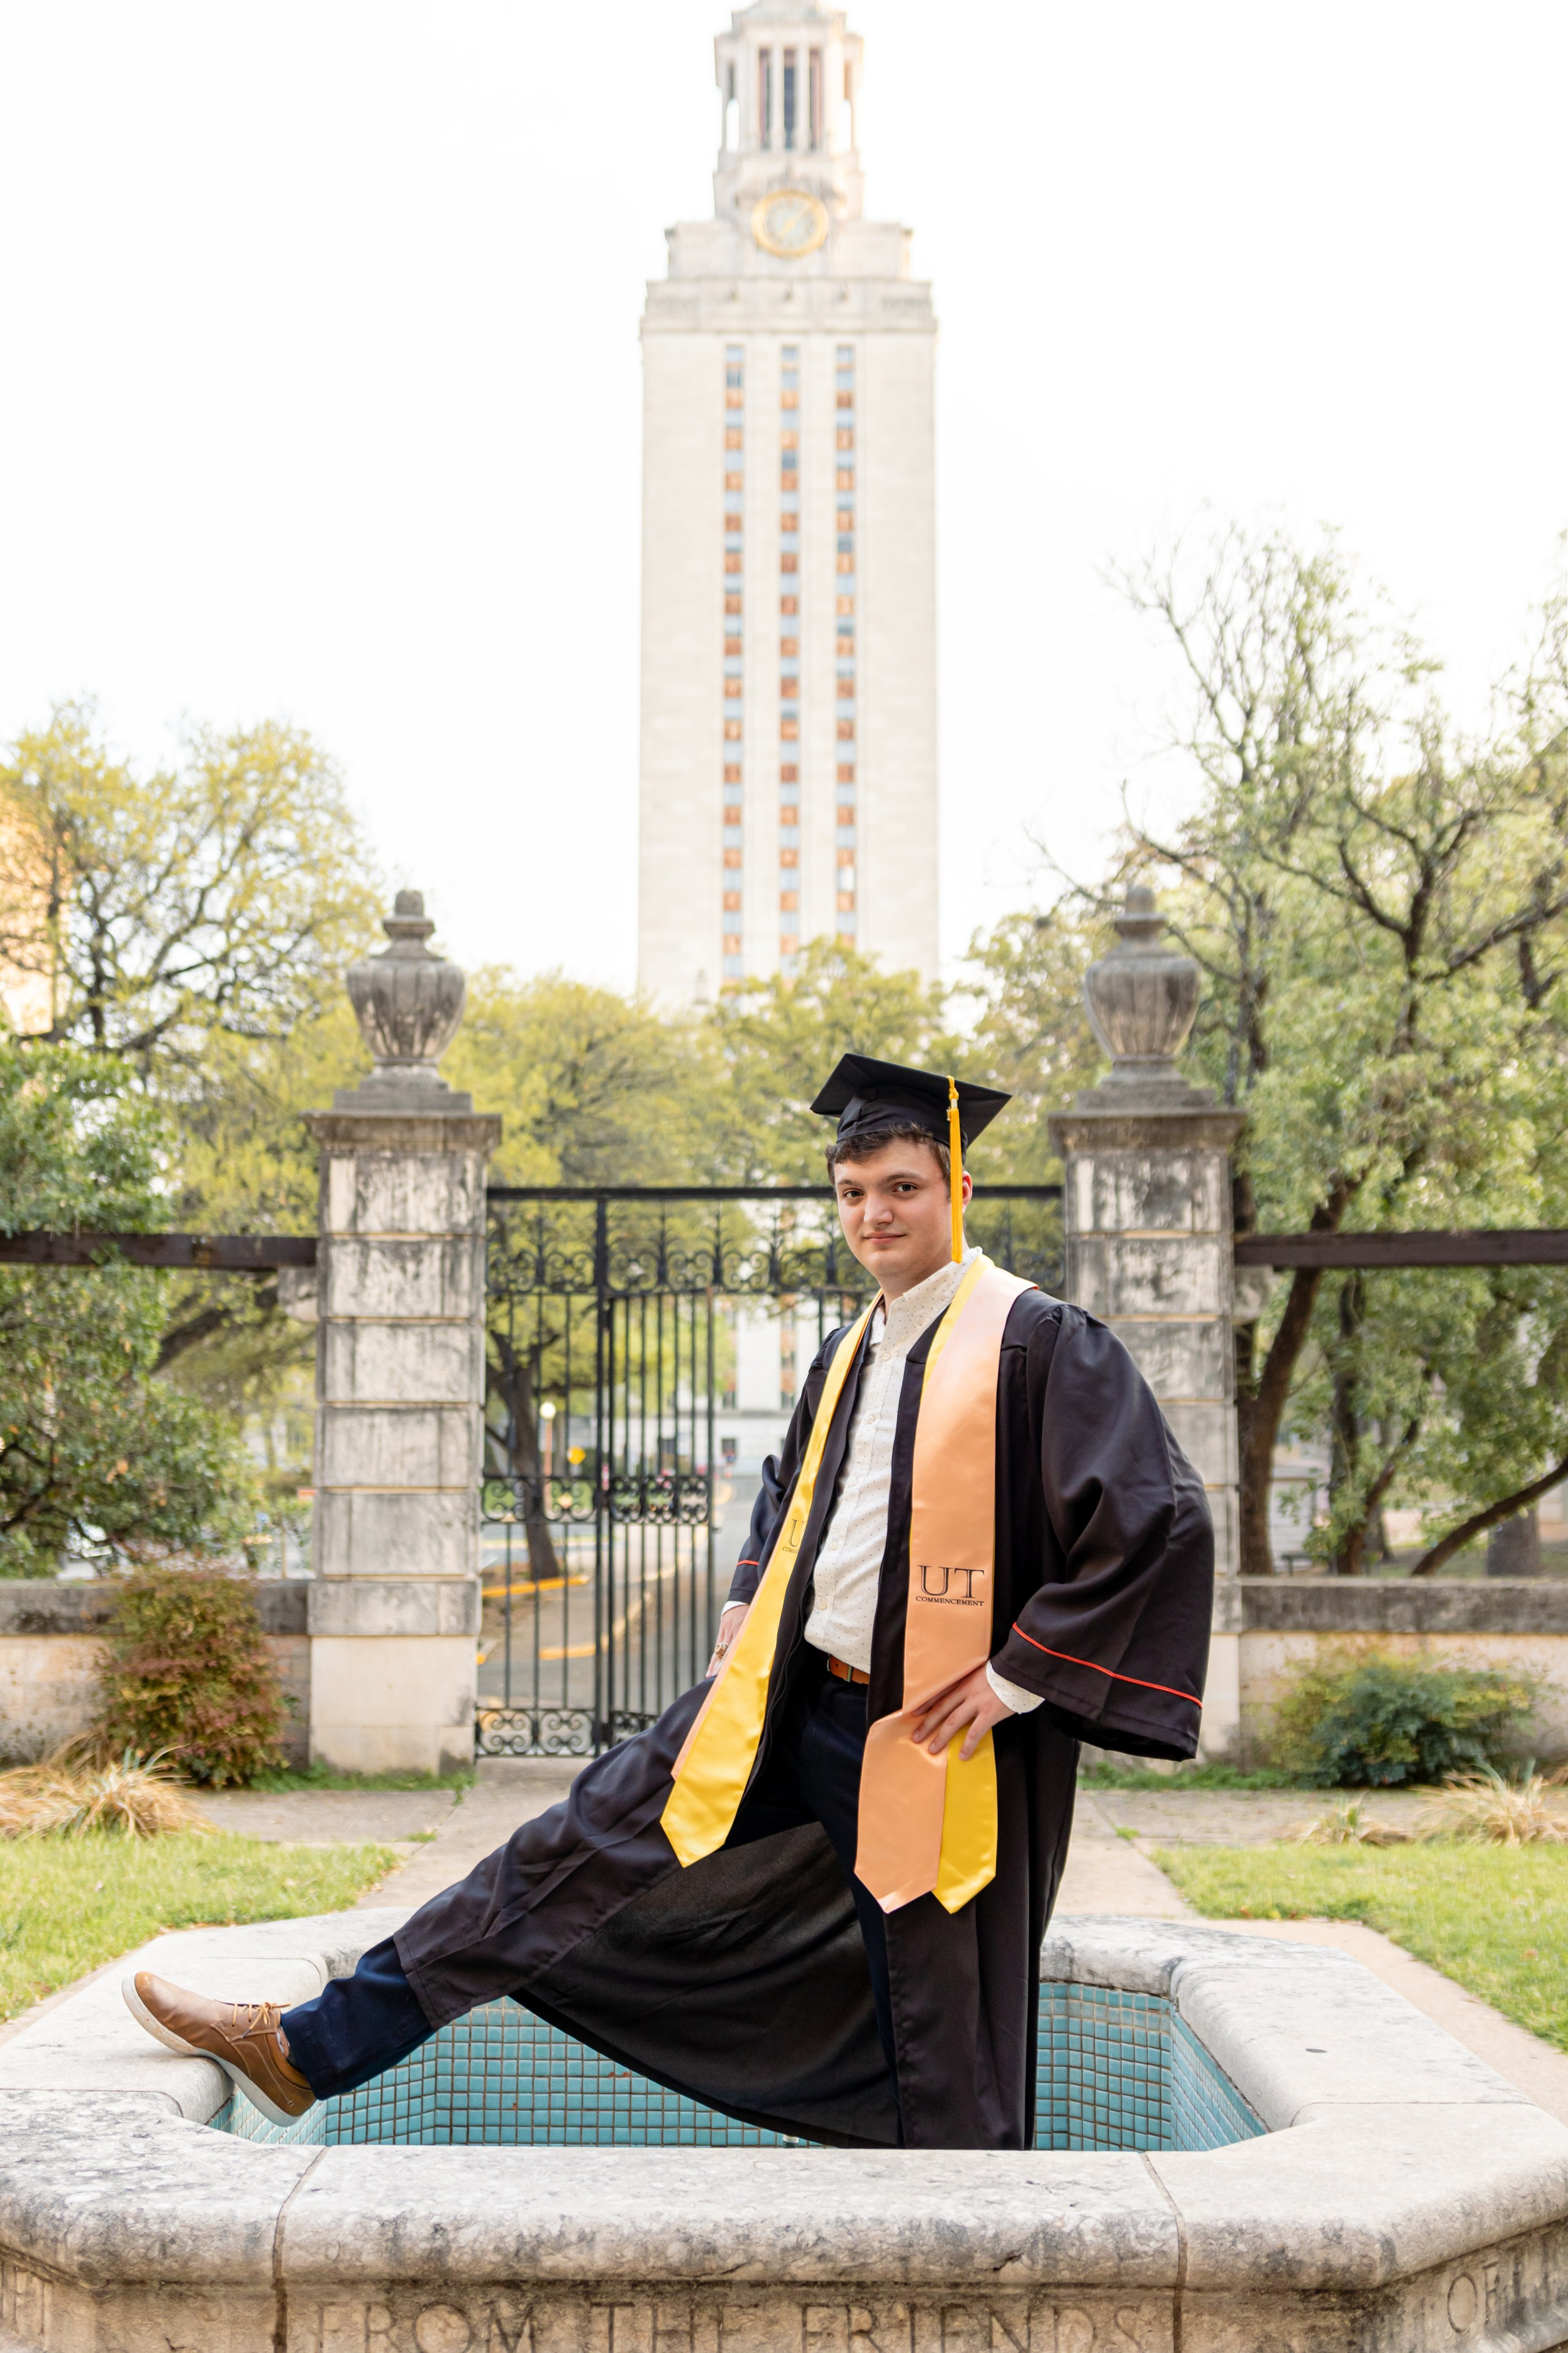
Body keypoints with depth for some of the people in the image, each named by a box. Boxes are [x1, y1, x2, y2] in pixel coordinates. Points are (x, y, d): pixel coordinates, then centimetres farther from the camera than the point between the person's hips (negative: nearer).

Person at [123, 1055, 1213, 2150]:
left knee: (941, 2040, 2)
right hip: (788, 1698, 7)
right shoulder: (849, 1355, 11)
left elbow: (1159, 1518, -18)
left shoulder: (1041, 1343, -11)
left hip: (931, 1736, -7)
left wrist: (1018, 1677, -18)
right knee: (588, 1847, 6)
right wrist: (751, 1607, 14)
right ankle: (307, 2051, 12)